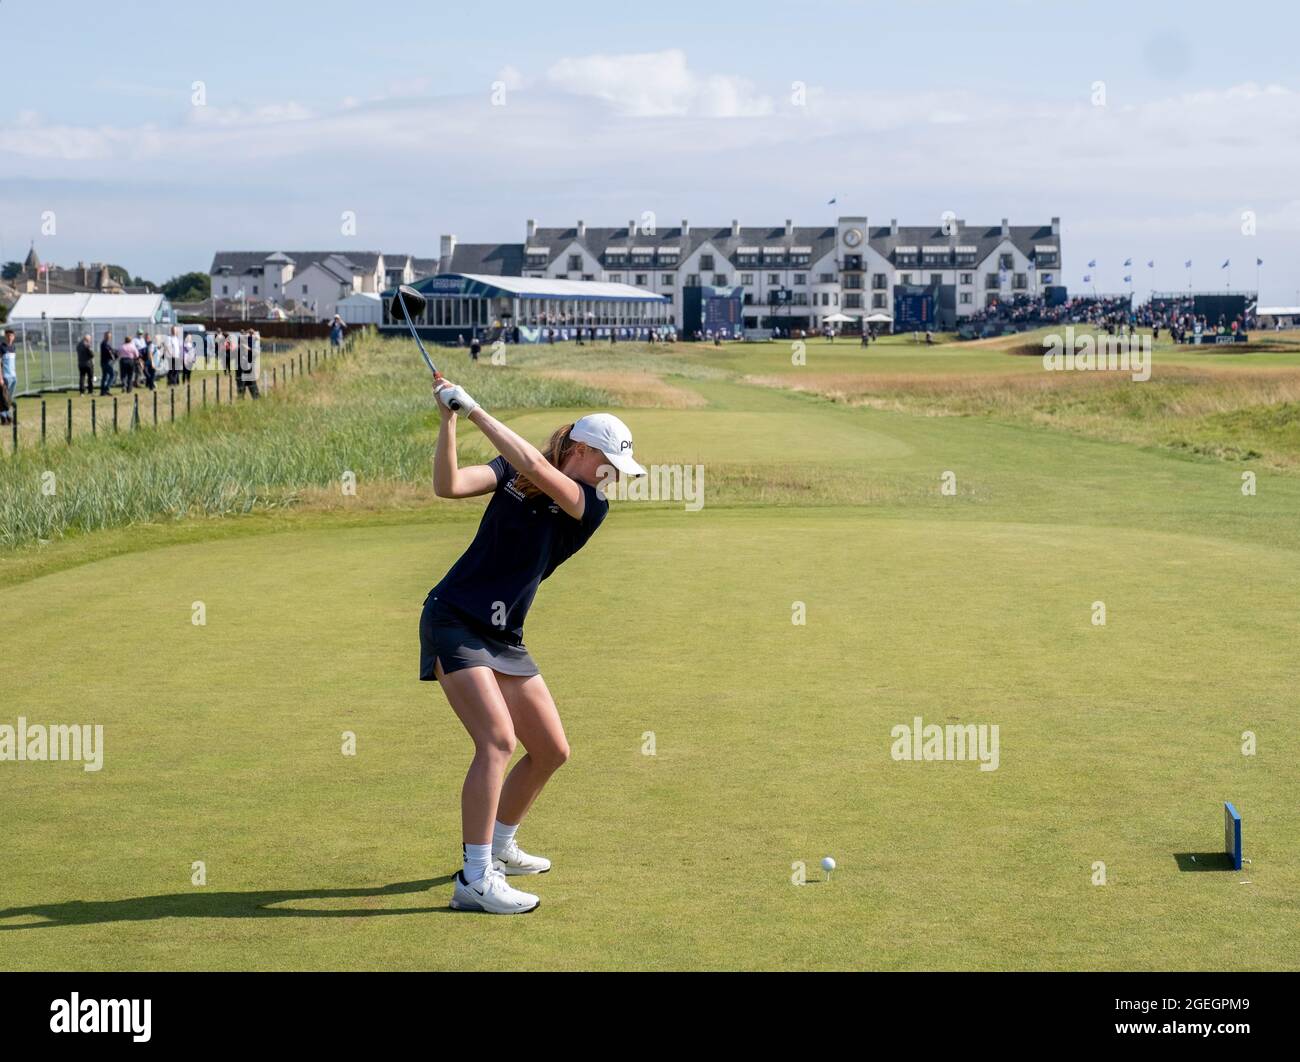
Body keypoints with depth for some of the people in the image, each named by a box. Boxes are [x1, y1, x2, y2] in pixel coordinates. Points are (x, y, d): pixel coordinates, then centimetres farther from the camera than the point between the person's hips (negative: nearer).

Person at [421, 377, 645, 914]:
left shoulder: (592, 507, -2)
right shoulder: (512, 472, -2)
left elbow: (536, 469, -20)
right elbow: (449, 485, -16)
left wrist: (475, 411, -22)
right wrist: (448, 421, -24)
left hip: (505, 638, 5)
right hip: (453, 621, -5)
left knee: (552, 749, 8)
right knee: (497, 739, -22)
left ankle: (498, 846, 32)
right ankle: (474, 880, -22)